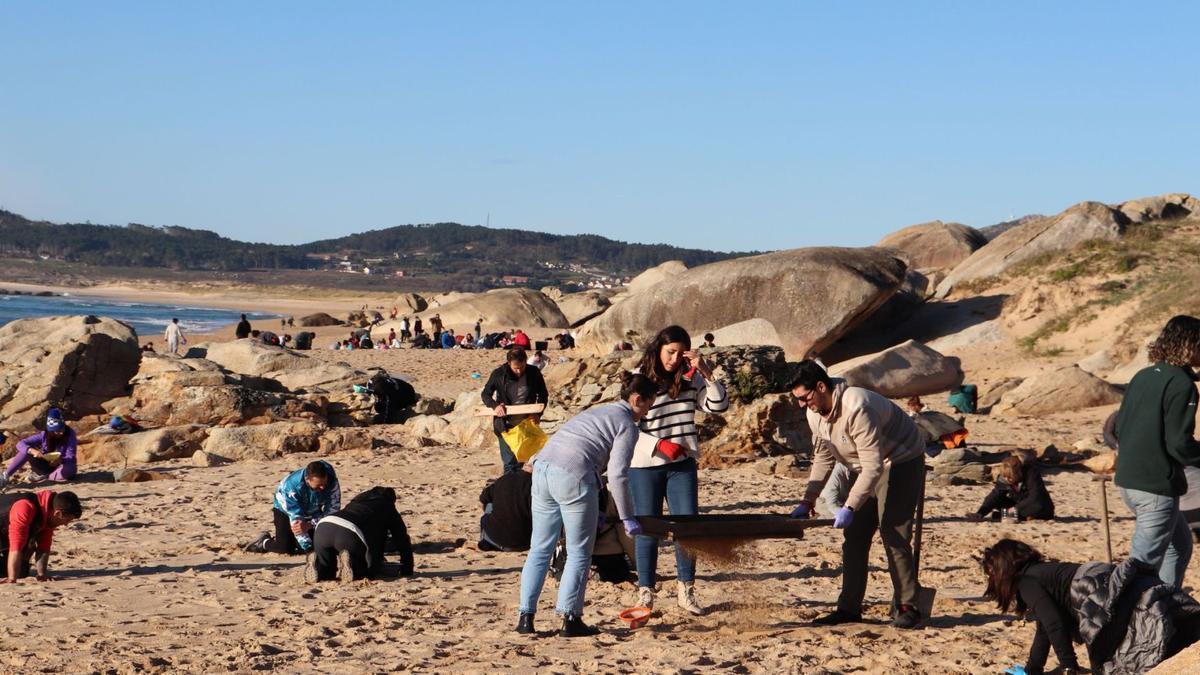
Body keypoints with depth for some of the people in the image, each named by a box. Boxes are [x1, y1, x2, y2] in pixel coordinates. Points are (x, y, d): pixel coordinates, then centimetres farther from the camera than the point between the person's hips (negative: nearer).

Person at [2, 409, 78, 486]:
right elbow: (20, 444, -17)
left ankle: (43, 477, -20)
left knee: (70, 468, -39)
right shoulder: (44, 435, -11)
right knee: (26, 450, -19)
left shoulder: (70, 435, -16)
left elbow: (70, 458, -21)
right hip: (46, 467, 2)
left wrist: (59, 460, -44)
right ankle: (5, 476, -25)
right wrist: (32, 451, -39)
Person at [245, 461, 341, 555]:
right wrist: (309, 548, -39)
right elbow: (297, 521, -37)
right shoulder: (291, 486, -40)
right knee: (285, 548, -17)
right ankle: (264, 542, 16)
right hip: (285, 511, -4)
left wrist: (310, 524, -40)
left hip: (312, 512, 4)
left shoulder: (331, 480, -32)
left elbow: (333, 508, -25)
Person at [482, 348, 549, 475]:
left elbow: (543, 395, 7)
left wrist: (538, 414, -7)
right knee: (509, 461, -3)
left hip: (526, 424, 2)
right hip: (506, 425, -2)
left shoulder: (534, 373, -5)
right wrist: (495, 406, -20)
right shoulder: (499, 374, -8)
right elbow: (485, 394, 1)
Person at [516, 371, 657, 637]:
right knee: (579, 554, 5)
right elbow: (617, 474, -7)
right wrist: (627, 517, 0)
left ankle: (525, 617, 13)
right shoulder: (627, 425, 3)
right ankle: (570, 620, 6)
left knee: (540, 549, 13)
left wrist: (591, 506, 31)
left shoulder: (598, 411, 28)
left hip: (543, 468, 8)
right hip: (573, 478, -8)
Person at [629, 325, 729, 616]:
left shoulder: (689, 379, 4)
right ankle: (645, 592, 12)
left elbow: (719, 406, -1)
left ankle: (685, 589, 11)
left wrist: (706, 372, -13)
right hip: (644, 464, -3)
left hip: (682, 464, 3)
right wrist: (659, 445, -20)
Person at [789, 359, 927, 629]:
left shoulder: (856, 409, -34)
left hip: (902, 462, -9)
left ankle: (907, 608, -7)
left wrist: (850, 507, -36)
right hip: (868, 468, 9)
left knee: (893, 535, -14)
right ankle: (849, 608, 10)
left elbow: (873, 465, -34)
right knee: (854, 537, 5)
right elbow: (823, 458, 7)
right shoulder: (815, 414, -6)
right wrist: (807, 501, -1)